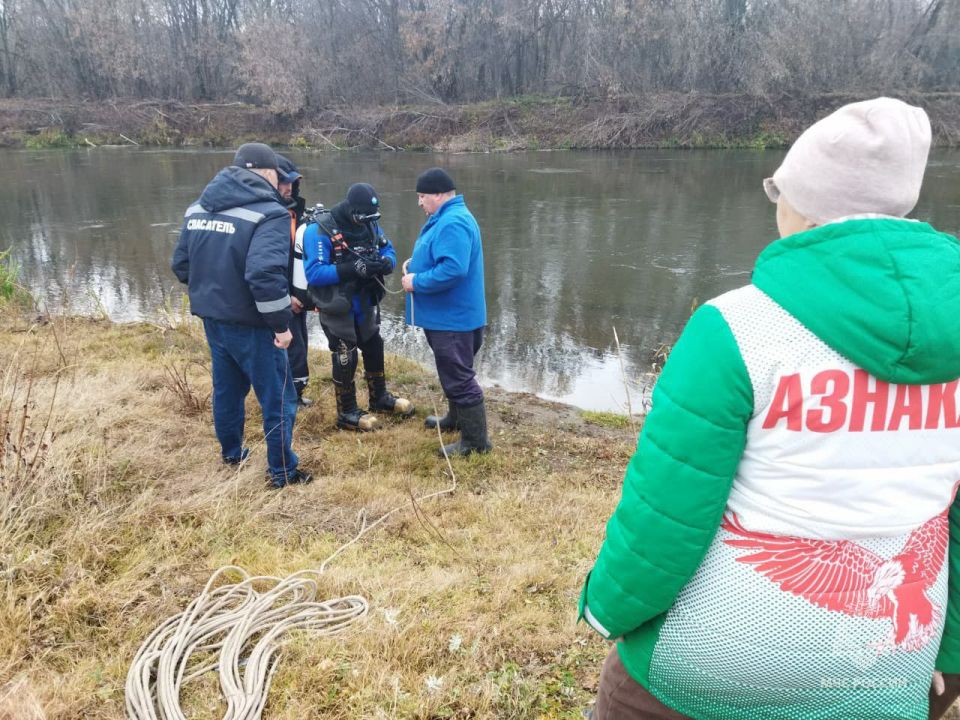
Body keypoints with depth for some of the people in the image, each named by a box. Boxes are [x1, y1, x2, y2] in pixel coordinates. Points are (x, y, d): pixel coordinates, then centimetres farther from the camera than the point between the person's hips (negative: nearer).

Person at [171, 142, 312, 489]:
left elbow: (181, 265, 10)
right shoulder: (269, 213, -19)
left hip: (211, 319, 8)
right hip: (251, 325, -7)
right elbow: (264, 274, -30)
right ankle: (283, 471, 17)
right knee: (277, 398, 7)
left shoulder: (197, 208, 6)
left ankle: (231, 453, 42)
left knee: (227, 388, 25)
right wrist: (281, 322, -21)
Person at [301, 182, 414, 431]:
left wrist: (386, 262, -20)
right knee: (345, 359, 5)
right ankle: (346, 413, 22)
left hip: (366, 305, 7)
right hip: (337, 309, -7)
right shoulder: (319, 230, -22)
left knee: (374, 350, 21)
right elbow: (313, 272, -28)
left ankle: (379, 398, 43)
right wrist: (352, 269, -37)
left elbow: (388, 250, 5)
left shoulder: (369, 224, -1)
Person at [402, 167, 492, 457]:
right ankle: (456, 418, 43)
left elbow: (453, 269, -33)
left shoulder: (453, 223, -23)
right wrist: (414, 263, 7)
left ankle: (476, 441, 6)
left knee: (459, 377, -3)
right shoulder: (446, 218, 12)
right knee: (452, 372, 25)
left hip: (453, 317, -11)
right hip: (446, 314, 11)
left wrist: (417, 282, -21)